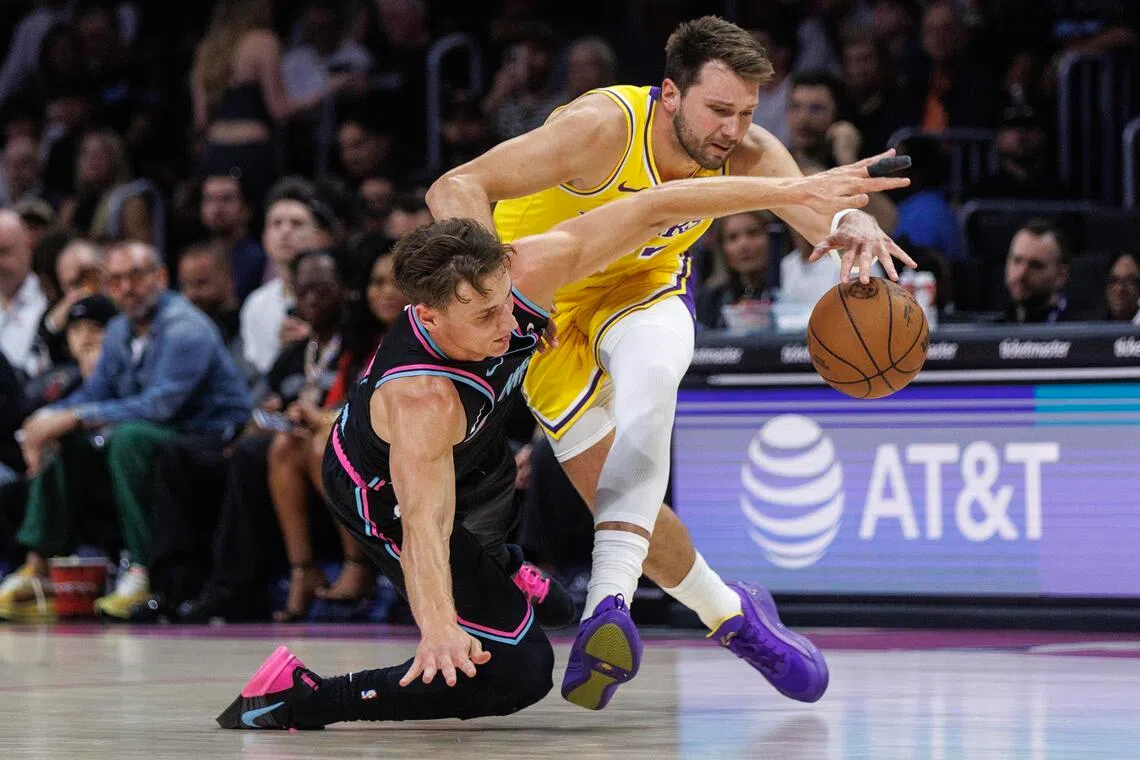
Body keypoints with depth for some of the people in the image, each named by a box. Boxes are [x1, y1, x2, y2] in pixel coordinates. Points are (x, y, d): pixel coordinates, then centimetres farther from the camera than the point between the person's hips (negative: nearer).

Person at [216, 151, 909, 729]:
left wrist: (797, 190, -32)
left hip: (473, 453, 8)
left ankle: (496, 573, 72)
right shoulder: (421, 399, -46)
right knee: (518, 673, -14)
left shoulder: (519, 274, -32)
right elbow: (424, 523, -51)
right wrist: (438, 629, -69)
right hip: (387, 495, -7)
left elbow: (651, 210, -29)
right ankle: (295, 698, -10)